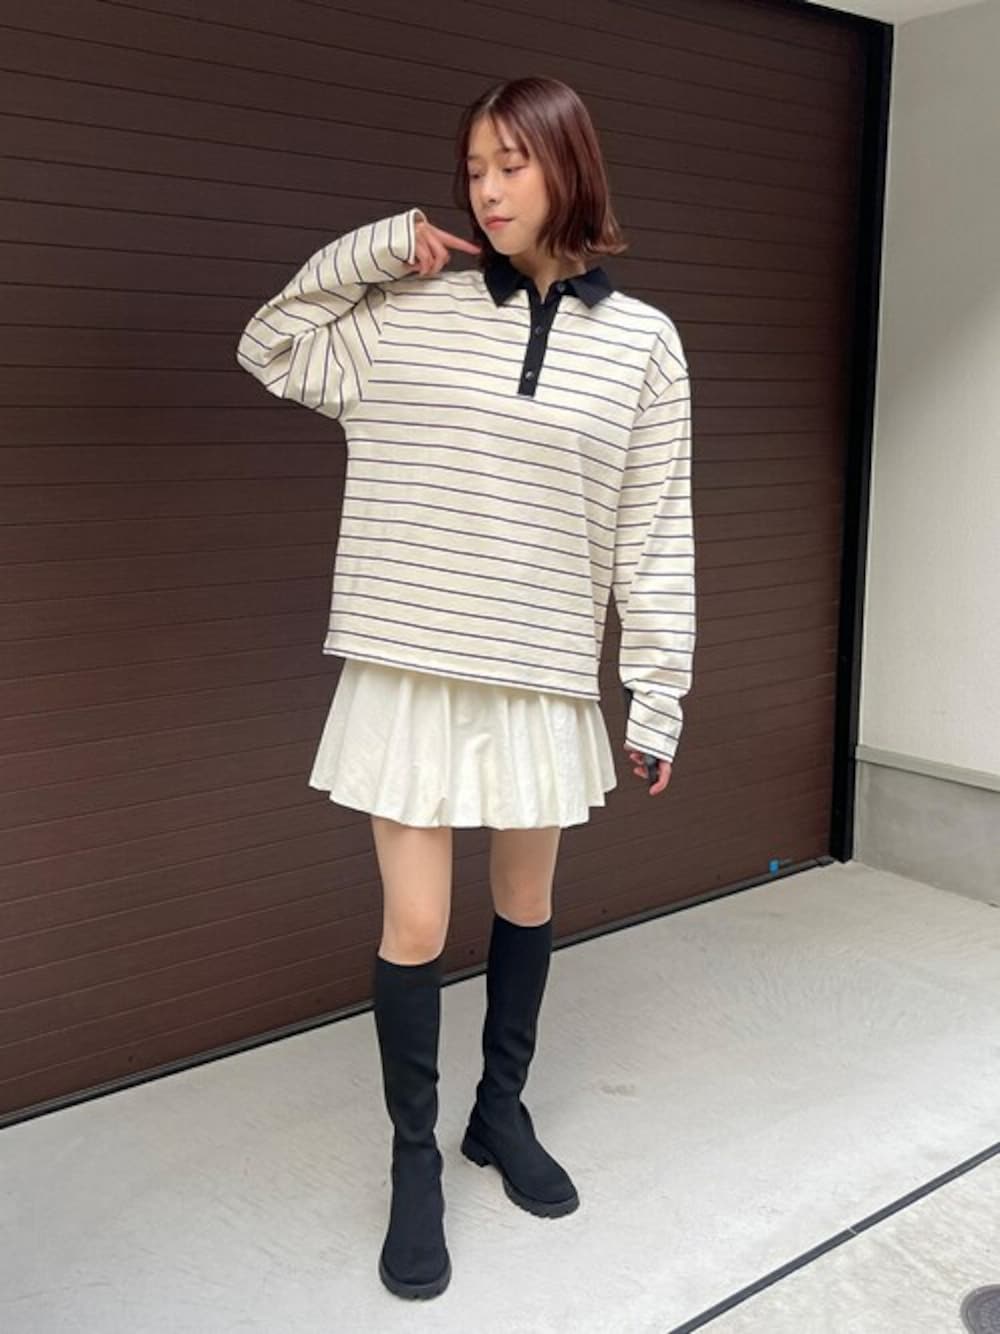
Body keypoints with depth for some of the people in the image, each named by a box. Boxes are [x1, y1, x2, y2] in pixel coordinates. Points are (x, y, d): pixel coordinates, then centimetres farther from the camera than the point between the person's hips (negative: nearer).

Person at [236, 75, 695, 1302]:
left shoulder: (641, 340, 0)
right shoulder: (408, 312, 1)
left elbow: (654, 536, 1)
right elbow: (268, 348, 13)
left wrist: (657, 698, 0)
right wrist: (372, 249, 0)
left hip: (544, 676, 1)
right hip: (412, 668, -1)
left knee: (526, 903, 16)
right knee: (415, 926, 2)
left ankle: (503, 1112, 39)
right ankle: (414, 1161, 23)